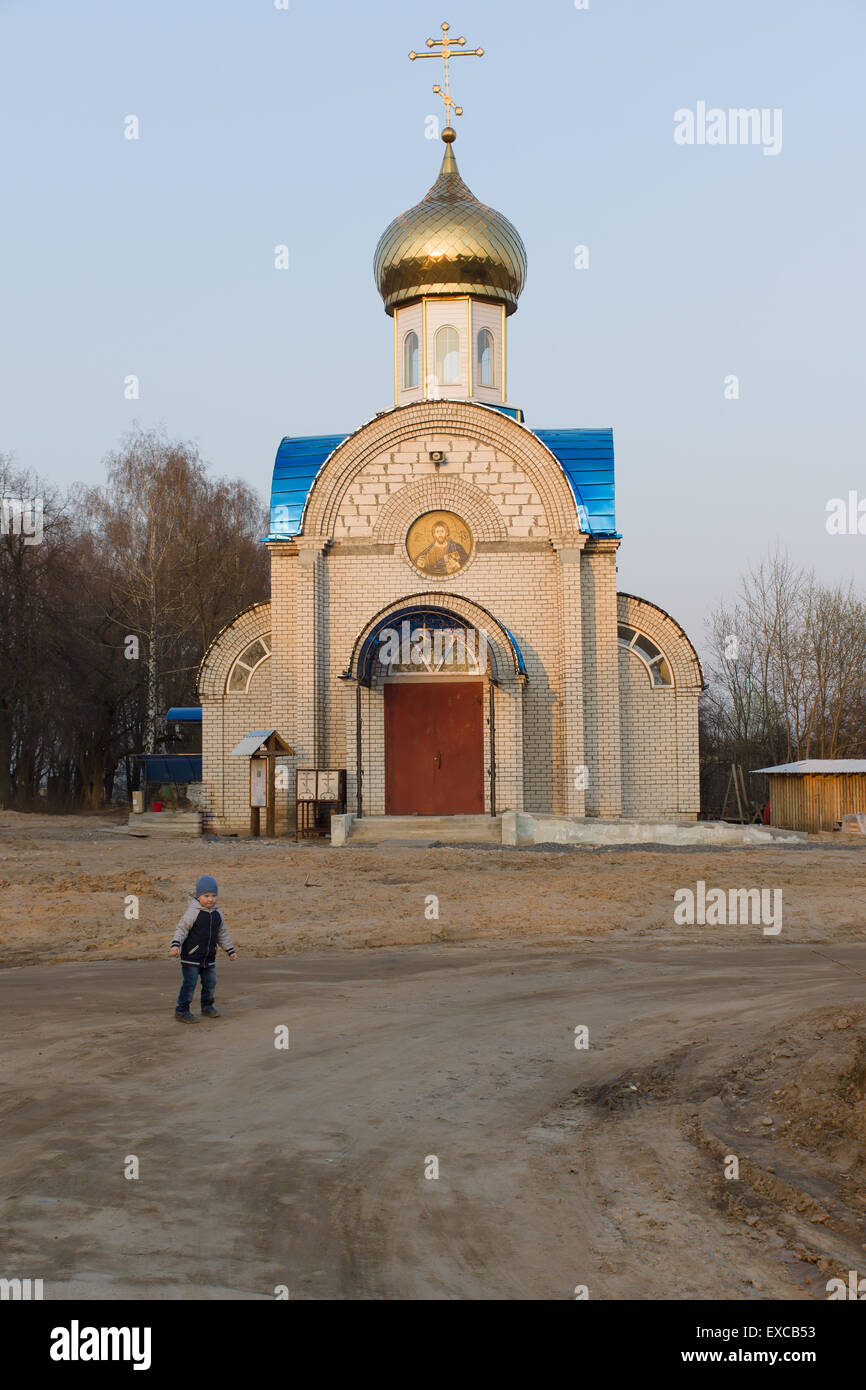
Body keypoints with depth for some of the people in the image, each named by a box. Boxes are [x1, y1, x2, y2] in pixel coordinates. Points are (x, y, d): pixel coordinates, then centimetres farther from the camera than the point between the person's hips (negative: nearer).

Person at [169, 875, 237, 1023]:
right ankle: (182, 1011, 1)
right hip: (191, 957, -6)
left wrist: (230, 951, 21)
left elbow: (222, 934, 18)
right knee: (190, 983, -7)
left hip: (209, 958, 6)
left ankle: (207, 1007, 29)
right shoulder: (192, 912, -12)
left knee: (210, 983, 11)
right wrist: (175, 945, -26)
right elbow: (181, 929, -12)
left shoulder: (218, 915, 7)